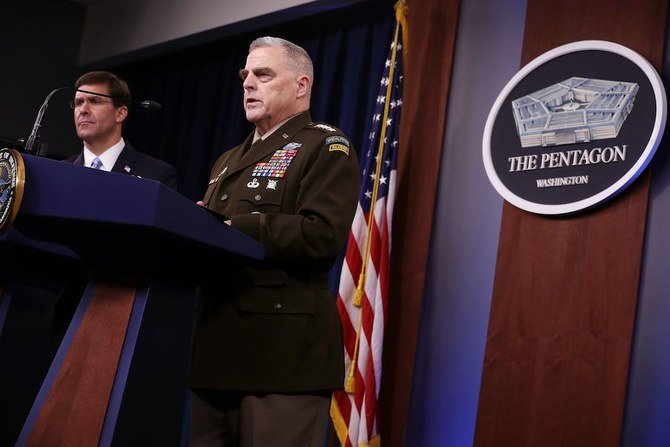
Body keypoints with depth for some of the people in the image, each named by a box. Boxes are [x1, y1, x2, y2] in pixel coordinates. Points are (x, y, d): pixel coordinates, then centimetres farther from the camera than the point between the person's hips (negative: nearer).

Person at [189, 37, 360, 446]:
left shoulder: (325, 146, -1)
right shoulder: (230, 159, 25)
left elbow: (322, 235, -17)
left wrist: (227, 229, -16)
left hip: (283, 350, -8)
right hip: (214, 345, 8)